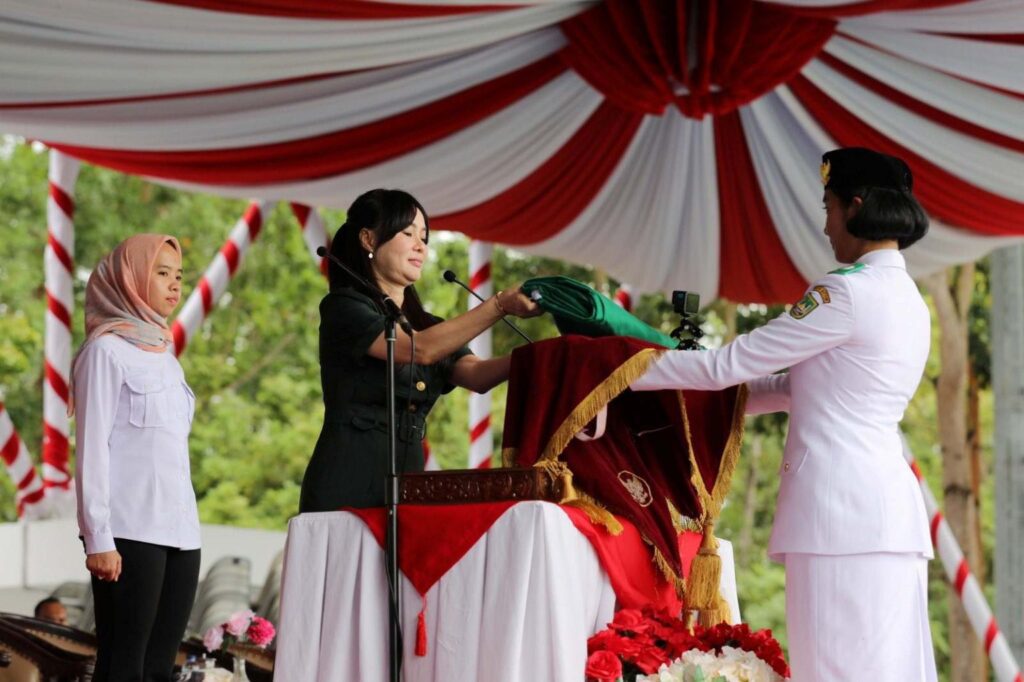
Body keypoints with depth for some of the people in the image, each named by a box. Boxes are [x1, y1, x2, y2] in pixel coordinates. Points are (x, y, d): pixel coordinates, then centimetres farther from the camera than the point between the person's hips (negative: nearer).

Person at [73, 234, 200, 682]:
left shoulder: (164, 356, 19)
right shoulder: (107, 351, -2)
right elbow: (92, 448, -7)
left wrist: (186, 527, 13)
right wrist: (98, 537, -13)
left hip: (179, 531, 7)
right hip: (129, 533, -7)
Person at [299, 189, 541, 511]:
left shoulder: (423, 324, 19)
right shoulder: (343, 307, -2)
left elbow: (477, 375, 1)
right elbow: (421, 350, -17)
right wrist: (500, 304, -23)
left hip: (407, 486, 6)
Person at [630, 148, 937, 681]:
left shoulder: (848, 293, -10)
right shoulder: (909, 302, 18)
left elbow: (728, 365, -7)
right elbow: (796, 385, 25)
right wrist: (698, 397, 27)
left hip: (841, 503, -9)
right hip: (892, 503, 9)